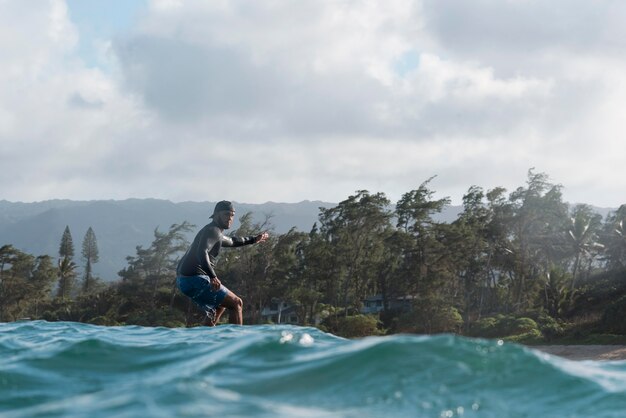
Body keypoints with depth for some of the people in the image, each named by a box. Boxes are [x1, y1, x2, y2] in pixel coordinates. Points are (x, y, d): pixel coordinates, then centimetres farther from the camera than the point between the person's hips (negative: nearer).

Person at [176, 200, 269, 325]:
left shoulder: (216, 232, 22)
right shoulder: (213, 231, -11)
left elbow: (231, 241, 43)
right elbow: (202, 252, -29)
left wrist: (253, 239, 52)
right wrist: (213, 277, -38)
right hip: (195, 279, -11)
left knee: (220, 305, 31)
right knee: (236, 303, -7)